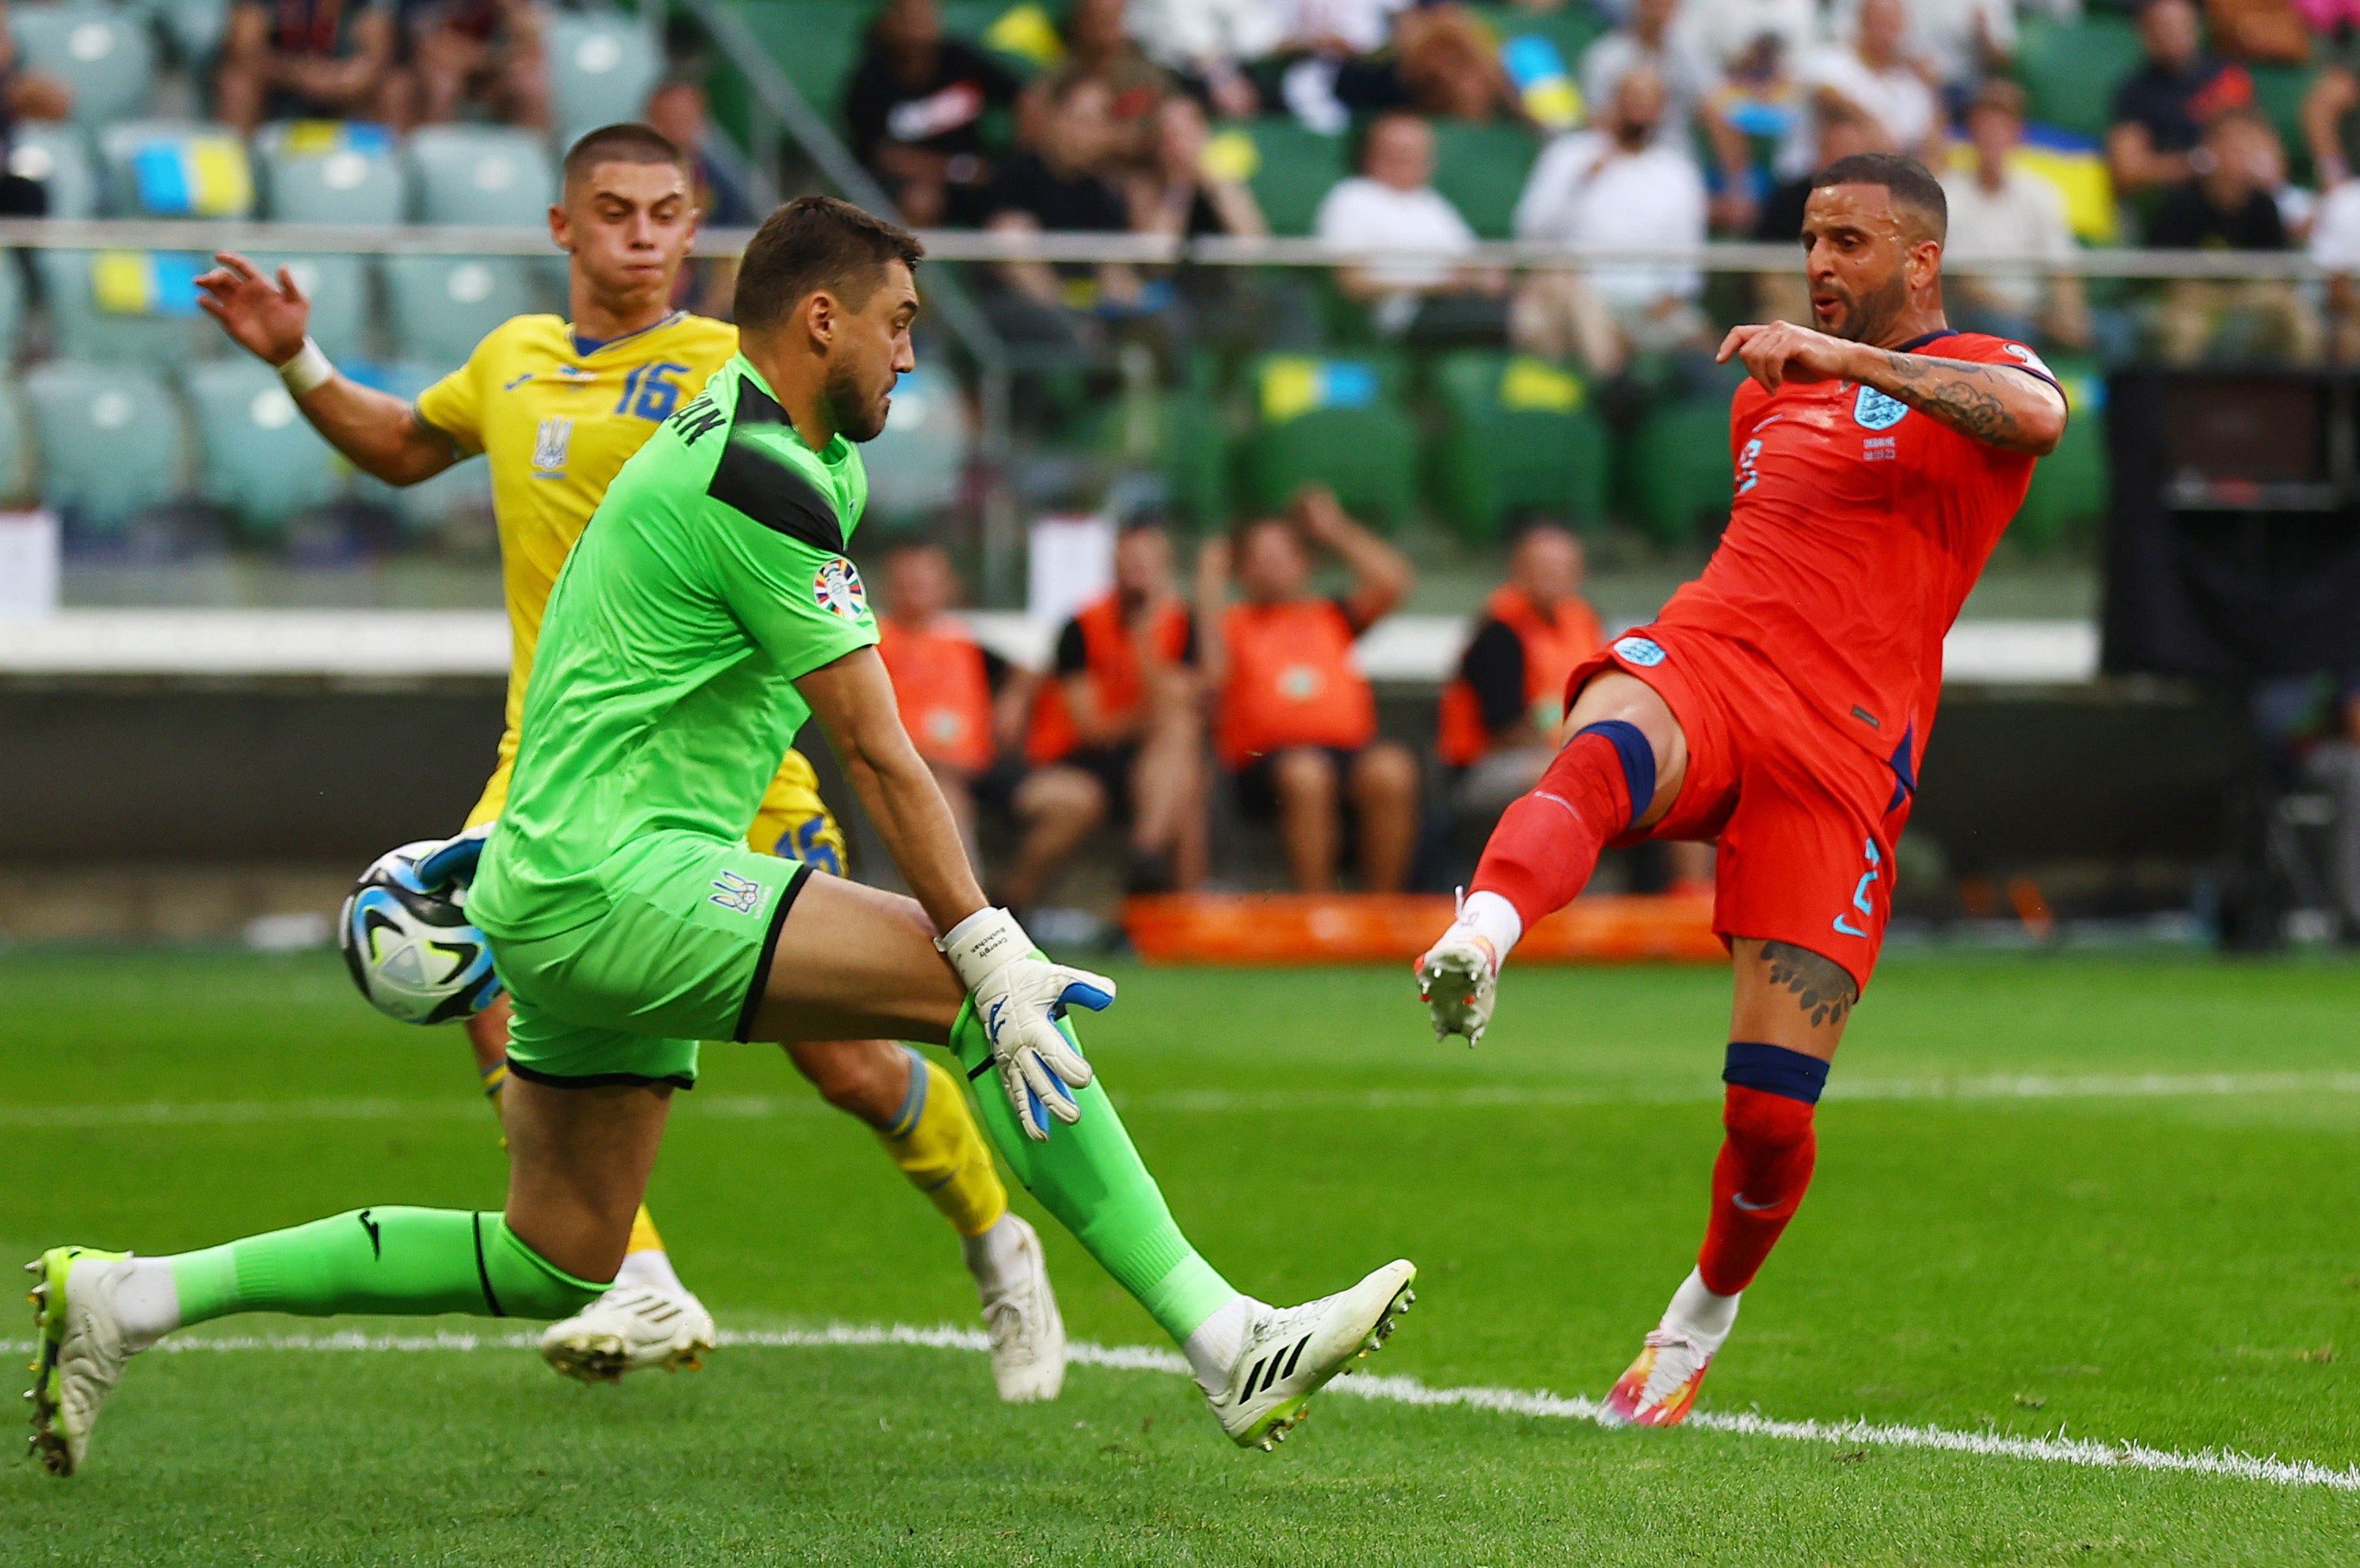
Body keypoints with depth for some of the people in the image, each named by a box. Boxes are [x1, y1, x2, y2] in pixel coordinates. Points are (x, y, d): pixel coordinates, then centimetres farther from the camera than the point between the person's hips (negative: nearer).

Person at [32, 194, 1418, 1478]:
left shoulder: (748, 448, 16)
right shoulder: (763, 485, -15)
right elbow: (878, 751, -17)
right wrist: (994, 955, -17)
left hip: (558, 887, 10)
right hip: (620, 881, -10)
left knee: (557, 1268, 13)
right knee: (975, 984, -18)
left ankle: (128, 1298, 16)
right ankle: (1224, 1341, -22)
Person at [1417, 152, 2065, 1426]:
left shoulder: (1977, 373, 8)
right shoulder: (1771, 386, 27)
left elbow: (2037, 417, -19)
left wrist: (1848, 360, -24)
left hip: (1840, 750, -3)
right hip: (1698, 664, 3)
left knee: (1771, 1113, -5)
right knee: (1595, 760, -39)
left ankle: (1707, 1309, 24)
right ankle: (1480, 936, -68)